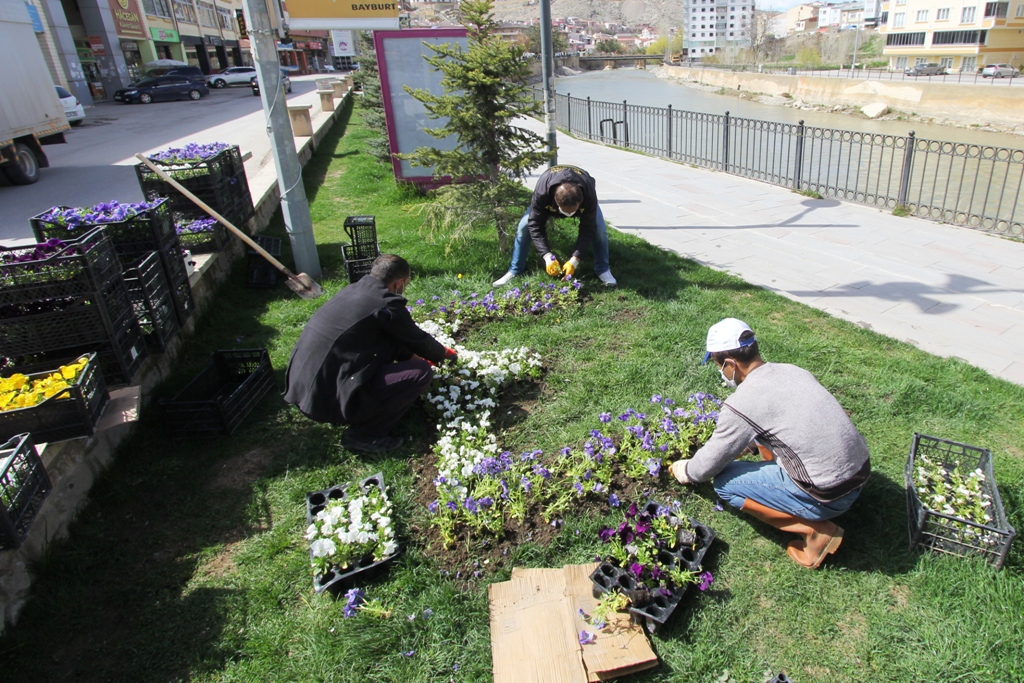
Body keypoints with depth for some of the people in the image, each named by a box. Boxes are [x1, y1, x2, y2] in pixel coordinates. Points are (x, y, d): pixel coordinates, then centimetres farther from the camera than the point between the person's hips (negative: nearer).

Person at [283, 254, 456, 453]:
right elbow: (418, 340, 4)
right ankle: (364, 434, -1)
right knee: (422, 372, -8)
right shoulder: (387, 305, -13)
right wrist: (445, 353, 24)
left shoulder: (354, 289, 12)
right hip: (329, 396, -9)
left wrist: (411, 356, 34)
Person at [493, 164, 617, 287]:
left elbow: (587, 229, -35)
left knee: (599, 228, -22)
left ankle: (603, 270, -1)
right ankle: (515, 271, -2)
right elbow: (535, 225, -36)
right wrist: (547, 255, -44)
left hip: (581, 195, 0)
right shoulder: (541, 193, -46)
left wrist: (575, 260, -43)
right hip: (549, 200, 0)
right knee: (524, 225, -18)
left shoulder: (589, 196, -44)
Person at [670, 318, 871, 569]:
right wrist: (741, 446, 32)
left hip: (830, 495, -8)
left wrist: (682, 470, 16)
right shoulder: (791, 371, 5)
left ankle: (816, 530, 1)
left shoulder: (741, 404, -17)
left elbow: (707, 465, -6)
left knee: (724, 483, 2)